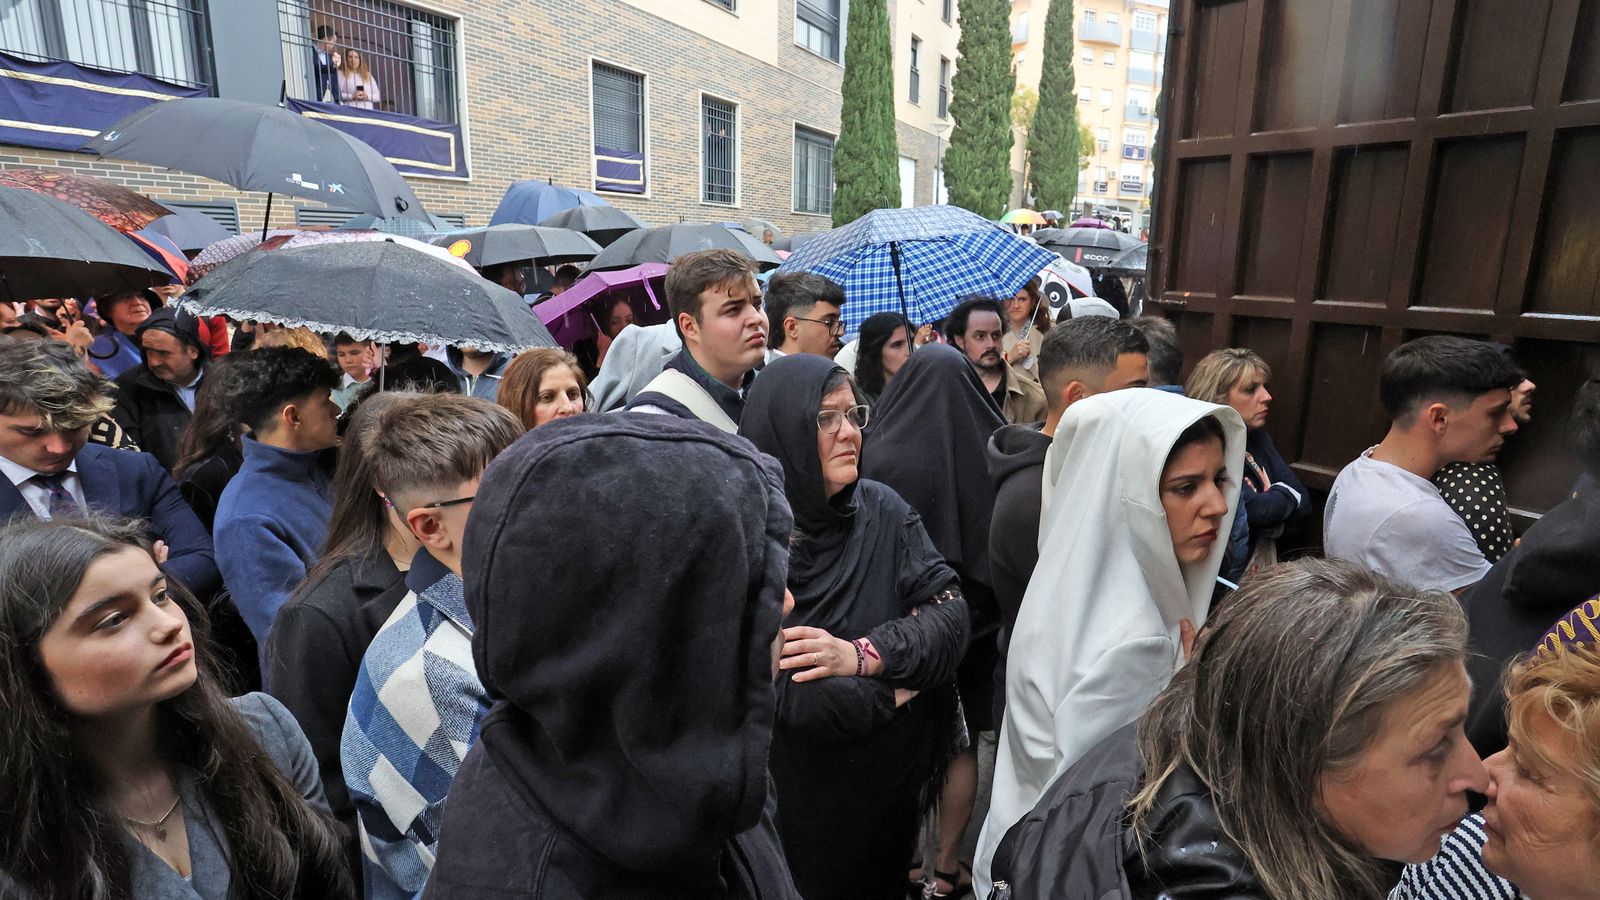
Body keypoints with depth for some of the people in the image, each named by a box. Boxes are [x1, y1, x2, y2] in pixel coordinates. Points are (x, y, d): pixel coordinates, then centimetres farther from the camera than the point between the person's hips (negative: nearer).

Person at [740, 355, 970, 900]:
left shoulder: (882, 510, -4)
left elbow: (950, 614, -9)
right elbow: (783, 697, -26)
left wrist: (865, 655, -25)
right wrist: (899, 685, -14)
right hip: (799, 799, -4)